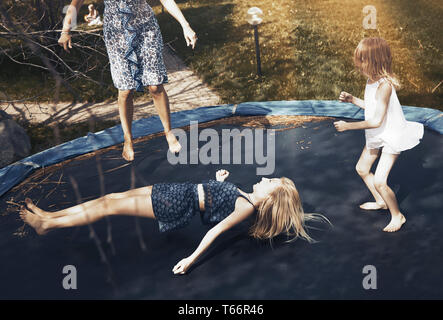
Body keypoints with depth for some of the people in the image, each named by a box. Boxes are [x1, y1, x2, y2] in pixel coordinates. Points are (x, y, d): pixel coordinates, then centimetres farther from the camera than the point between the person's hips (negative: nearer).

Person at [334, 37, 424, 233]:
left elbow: (376, 121, -30)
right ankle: (380, 202, 43)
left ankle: (397, 215, 12)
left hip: (392, 137, -10)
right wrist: (352, 99, 3)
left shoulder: (384, 85, -30)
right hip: (377, 136, 10)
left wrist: (348, 126, -23)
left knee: (379, 182, -12)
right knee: (362, 169, 22)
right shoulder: (372, 80, -2)